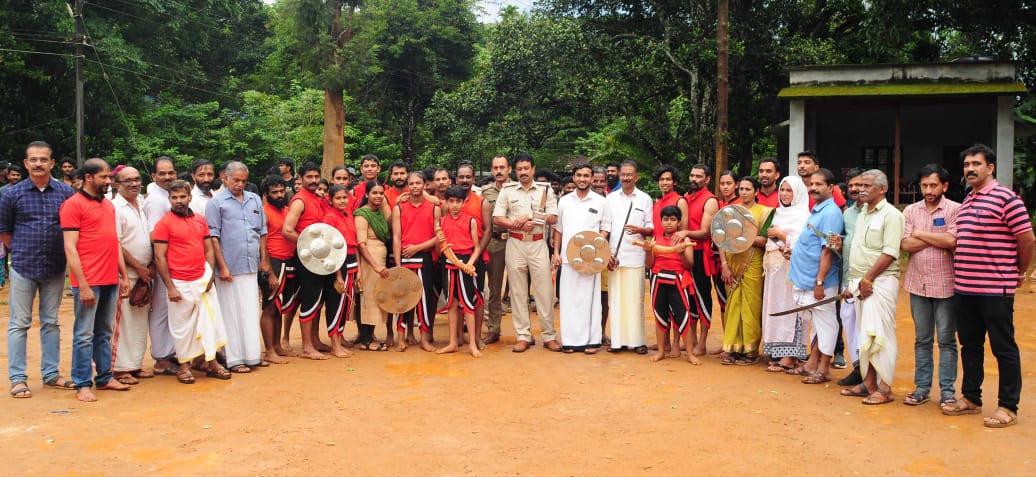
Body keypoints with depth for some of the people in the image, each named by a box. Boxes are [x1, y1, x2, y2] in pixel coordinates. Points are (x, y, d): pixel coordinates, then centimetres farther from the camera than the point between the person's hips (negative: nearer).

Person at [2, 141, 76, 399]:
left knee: (51, 322, 11)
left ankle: (51, 373, 20)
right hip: (23, 269, -1)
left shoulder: (65, 192, 0)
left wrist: (62, 252, 5)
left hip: (55, 269, 2)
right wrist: (21, 252, 6)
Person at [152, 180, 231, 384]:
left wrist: (211, 275, 0)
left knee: (211, 320, 7)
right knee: (182, 325, 5)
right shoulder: (164, 223, -6)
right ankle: (184, 365, 19)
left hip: (203, 280, 5)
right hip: (180, 283, -5)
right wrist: (170, 287, -12)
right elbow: (159, 257, -8)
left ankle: (211, 362, 18)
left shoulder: (200, 220, 9)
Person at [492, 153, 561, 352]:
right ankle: (523, 336, 12)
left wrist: (531, 217, -12)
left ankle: (549, 336, 8)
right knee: (518, 291, 4)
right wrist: (519, 225, -14)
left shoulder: (545, 190, 6)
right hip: (515, 244, 1)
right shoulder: (507, 191, 5)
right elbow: (497, 219, -2)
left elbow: (553, 218, 0)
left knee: (544, 290, 0)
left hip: (538, 244, 0)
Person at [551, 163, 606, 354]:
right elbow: (558, 229, 15)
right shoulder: (564, 201, 10)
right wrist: (556, 252, 5)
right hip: (568, 257, 2)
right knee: (569, 299, 3)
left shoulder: (600, 201, 4)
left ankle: (592, 340, 6)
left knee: (590, 298, -1)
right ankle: (570, 340, 9)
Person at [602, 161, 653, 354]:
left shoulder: (645, 199, 7)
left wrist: (640, 230, -16)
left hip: (635, 256, -2)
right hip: (614, 256, 2)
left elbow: (651, 229, 6)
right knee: (616, 298, 2)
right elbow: (605, 228, 8)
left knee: (635, 299, -3)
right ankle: (618, 339, 7)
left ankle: (637, 340, 4)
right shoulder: (610, 198, 11)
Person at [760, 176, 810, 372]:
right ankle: (777, 351, 13)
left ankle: (790, 356, -3)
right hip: (774, 267, 8)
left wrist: (780, 234, -10)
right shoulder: (778, 213, 18)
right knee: (774, 307, 7)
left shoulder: (802, 215, -5)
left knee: (789, 307, -7)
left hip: (791, 269, -8)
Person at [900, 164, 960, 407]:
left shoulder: (955, 210, -4)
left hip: (945, 284, -3)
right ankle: (922, 387, 19)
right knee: (922, 339, 11)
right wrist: (938, 240, -12)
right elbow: (905, 244, -5)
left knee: (947, 339, 4)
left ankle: (948, 390, 13)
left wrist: (920, 234, -7)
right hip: (918, 283, 3)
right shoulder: (911, 211, 6)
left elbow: (951, 240, -19)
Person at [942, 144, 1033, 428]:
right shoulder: (966, 202, 14)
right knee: (970, 346, 15)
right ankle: (970, 399, 26)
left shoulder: (1005, 199, -11)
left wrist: (1018, 274, 2)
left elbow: (1027, 240, -10)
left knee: (1003, 348, 3)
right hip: (964, 287, 8)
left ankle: (1008, 407, 12)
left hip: (995, 289, -8)